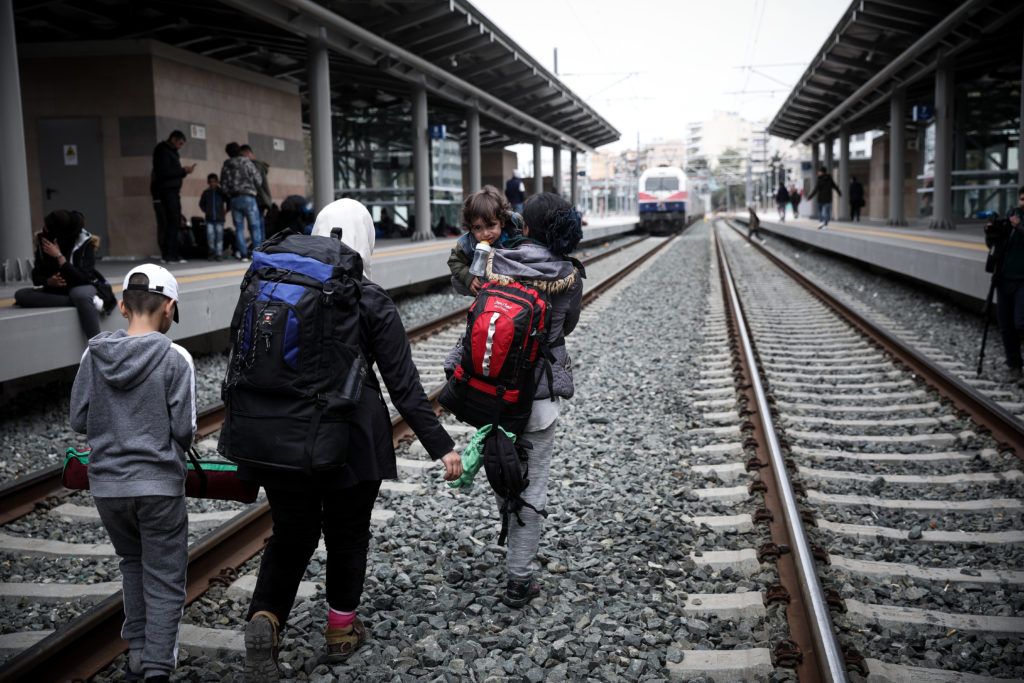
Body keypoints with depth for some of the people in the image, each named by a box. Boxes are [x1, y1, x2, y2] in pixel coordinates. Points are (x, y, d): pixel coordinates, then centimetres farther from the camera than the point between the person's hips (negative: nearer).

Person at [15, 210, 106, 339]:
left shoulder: (85, 243, -15)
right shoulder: (42, 241, -5)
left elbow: (84, 278, -23)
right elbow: (36, 277, 1)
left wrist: (59, 256, -26)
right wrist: (49, 281, -22)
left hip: (81, 287, -5)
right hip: (54, 290, 5)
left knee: (81, 295, -41)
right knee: (20, 295, -24)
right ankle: (91, 300, -28)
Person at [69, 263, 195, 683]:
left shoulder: (94, 355, -2)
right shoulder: (175, 358, -13)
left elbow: (79, 420, 3)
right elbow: (184, 430, -13)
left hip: (107, 485, 4)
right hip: (159, 485, -4)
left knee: (132, 562, 26)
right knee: (164, 578, 8)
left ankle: (137, 647, 30)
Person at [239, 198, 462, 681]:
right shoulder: (372, 303, -11)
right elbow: (403, 385, -13)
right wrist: (440, 445, -8)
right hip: (352, 440, -2)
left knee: (291, 534, 17)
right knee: (347, 534, 17)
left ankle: (264, 619, -4)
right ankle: (342, 630, 32)